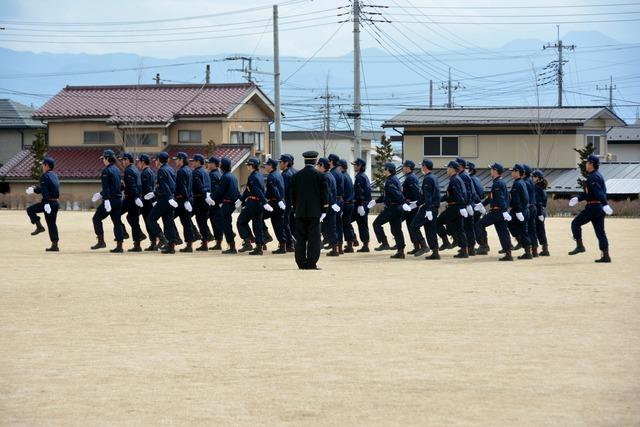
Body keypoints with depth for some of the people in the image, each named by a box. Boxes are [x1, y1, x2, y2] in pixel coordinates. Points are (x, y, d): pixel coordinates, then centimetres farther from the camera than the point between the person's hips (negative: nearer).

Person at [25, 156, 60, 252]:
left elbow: (45, 191, -20)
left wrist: (46, 204, -23)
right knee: (52, 224, 10)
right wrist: (34, 189, 30)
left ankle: (39, 226, -2)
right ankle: (55, 245, 8)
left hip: (48, 202, -8)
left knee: (30, 210, 7)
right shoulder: (54, 176, 15)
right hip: (55, 203, 8)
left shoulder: (44, 176, -11)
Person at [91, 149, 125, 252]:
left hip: (110, 200, -8)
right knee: (117, 222, 7)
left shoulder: (106, 171, -11)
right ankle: (119, 246, 4)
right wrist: (101, 194, 33)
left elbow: (106, 187, -20)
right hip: (118, 199, 8)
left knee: (96, 218, 4)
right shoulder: (117, 169, 15)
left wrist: (106, 200, -26)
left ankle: (101, 241, -2)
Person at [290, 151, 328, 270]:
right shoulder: (320, 176, -4)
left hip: (300, 212, 3)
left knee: (300, 239, 6)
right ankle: (312, 263, -6)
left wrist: (295, 210, 14)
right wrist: (324, 210, 2)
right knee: (314, 238, -1)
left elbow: (293, 194, 8)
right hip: (315, 211, -3)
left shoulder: (296, 176, 5)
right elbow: (324, 194, -4)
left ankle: (301, 263, 6)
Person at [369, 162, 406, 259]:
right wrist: (376, 201, 29)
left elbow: (397, 194, -27)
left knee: (376, 223, 3)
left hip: (391, 208, -9)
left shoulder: (390, 182, -15)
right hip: (398, 208, 9)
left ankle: (384, 243, -3)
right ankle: (400, 251, 8)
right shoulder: (395, 179, 17)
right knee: (396, 230, 9)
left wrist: (404, 203, -33)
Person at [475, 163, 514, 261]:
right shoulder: (501, 182, 17)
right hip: (501, 212, 9)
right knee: (503, 232, 8)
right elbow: (491, 197, 26)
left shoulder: (497, 184, -14)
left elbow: (501, 199, -23)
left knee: (479, 225, -2)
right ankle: (508, 254, 5)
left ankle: (484, 245, -5)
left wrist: (504, 211, -30)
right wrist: (481, 205, 30)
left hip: (496, 211, -9)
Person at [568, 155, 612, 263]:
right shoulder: (598, 175, 18)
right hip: (600, 207, 9)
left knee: (575, 223, 1)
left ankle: (580, 246, -3)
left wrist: (605, 204, -36)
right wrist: (578, 198, 28)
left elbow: (599, 193, -26)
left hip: (593, 207, -9)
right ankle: (606, 256, 6)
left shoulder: (593, 177, -14)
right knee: (600, 231, 9)